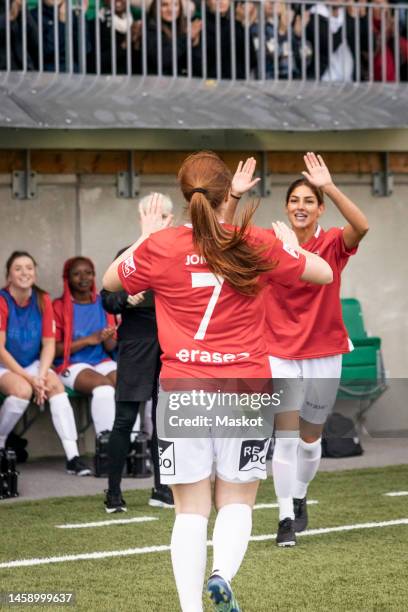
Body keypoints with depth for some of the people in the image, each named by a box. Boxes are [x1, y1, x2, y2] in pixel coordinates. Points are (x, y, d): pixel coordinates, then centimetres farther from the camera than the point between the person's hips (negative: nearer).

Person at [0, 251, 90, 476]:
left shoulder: (43, 301, 0)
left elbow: (49, 343, -1)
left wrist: (41, 376, -17)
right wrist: (29, 378, -19)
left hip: (32, 365, 4)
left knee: (56, 385, -25)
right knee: (22, 389, -33)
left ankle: (73, 456, -28)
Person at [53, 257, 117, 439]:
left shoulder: (103, 303, 12)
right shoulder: (59, 306, 1)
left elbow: (111, 347, 12)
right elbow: (54, 349, -6)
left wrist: (107, 339, -13)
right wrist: (89, 339, -15)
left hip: (101, 361, 4)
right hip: (71, 365, -4)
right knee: (103, 384, -34)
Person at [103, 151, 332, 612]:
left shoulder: (159, 247, -3)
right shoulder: (255, 246, -4)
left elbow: (111, 280, 17)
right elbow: (323, 273, 10)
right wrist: (292, 244, 26)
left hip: (181, 389, 0)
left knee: (191, 510, 6)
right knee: (236, 501, 11)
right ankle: (223, 574, -16)